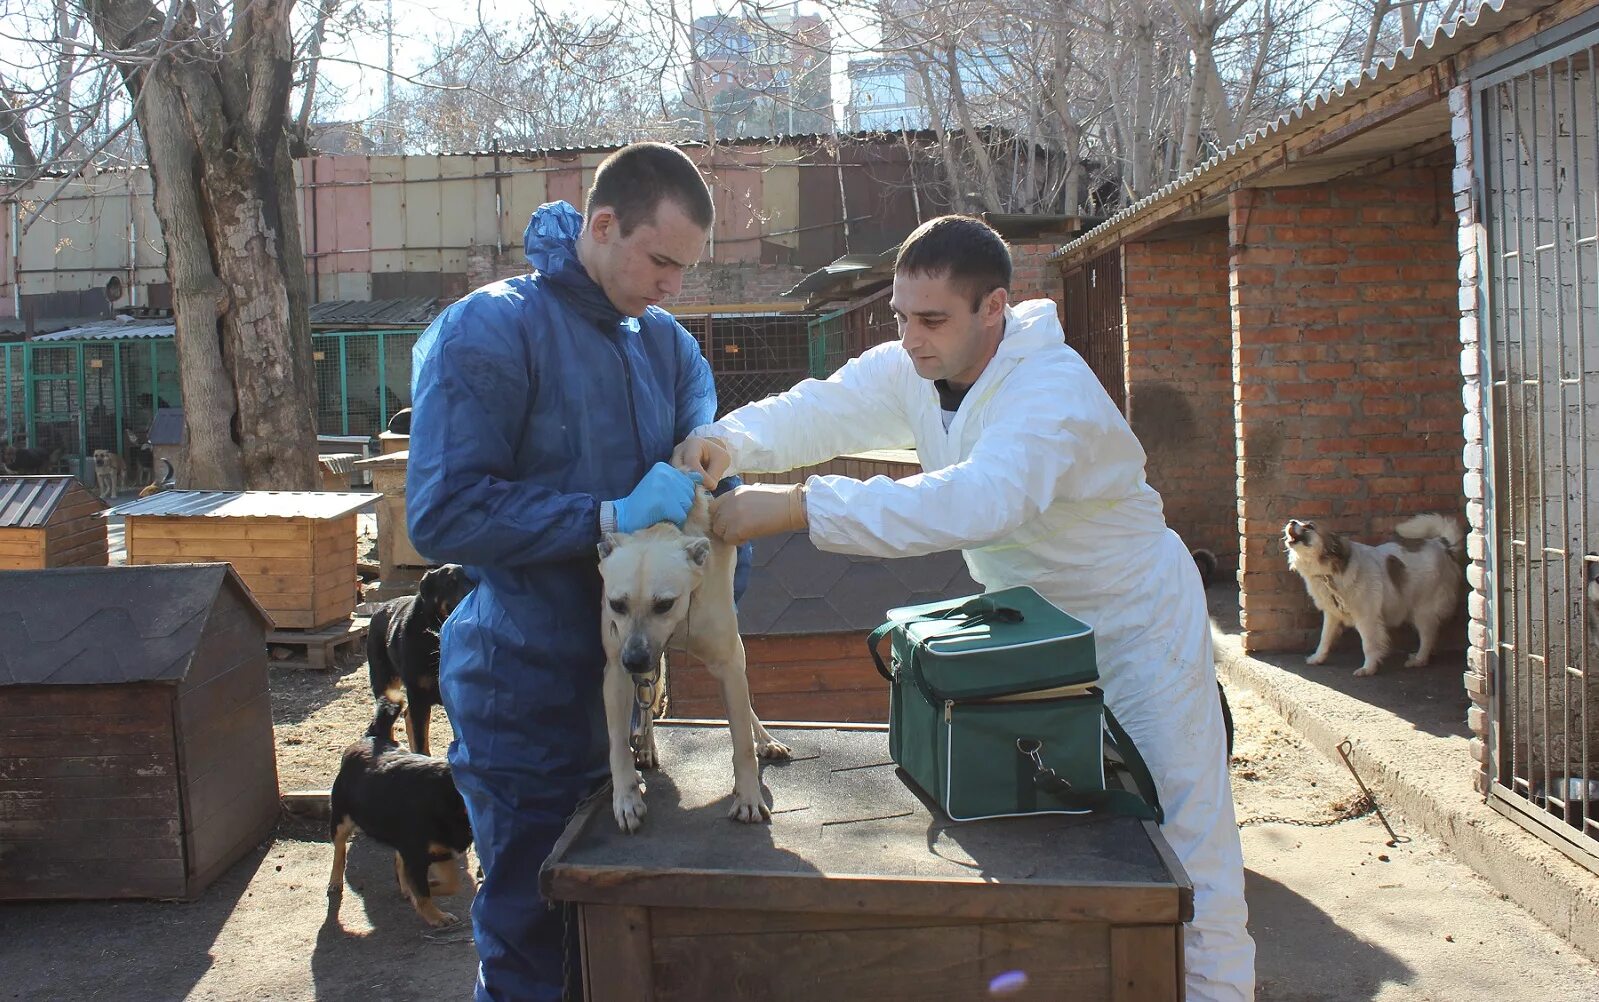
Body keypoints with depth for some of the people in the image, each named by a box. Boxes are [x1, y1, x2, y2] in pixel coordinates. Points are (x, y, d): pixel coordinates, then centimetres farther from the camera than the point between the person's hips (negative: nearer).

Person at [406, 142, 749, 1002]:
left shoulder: (663, 342, 6)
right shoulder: (487, 333, -14)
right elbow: (443, 514, -21)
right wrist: (611, 517, -25)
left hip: (625, 677, 6)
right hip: (524, 694, -6)